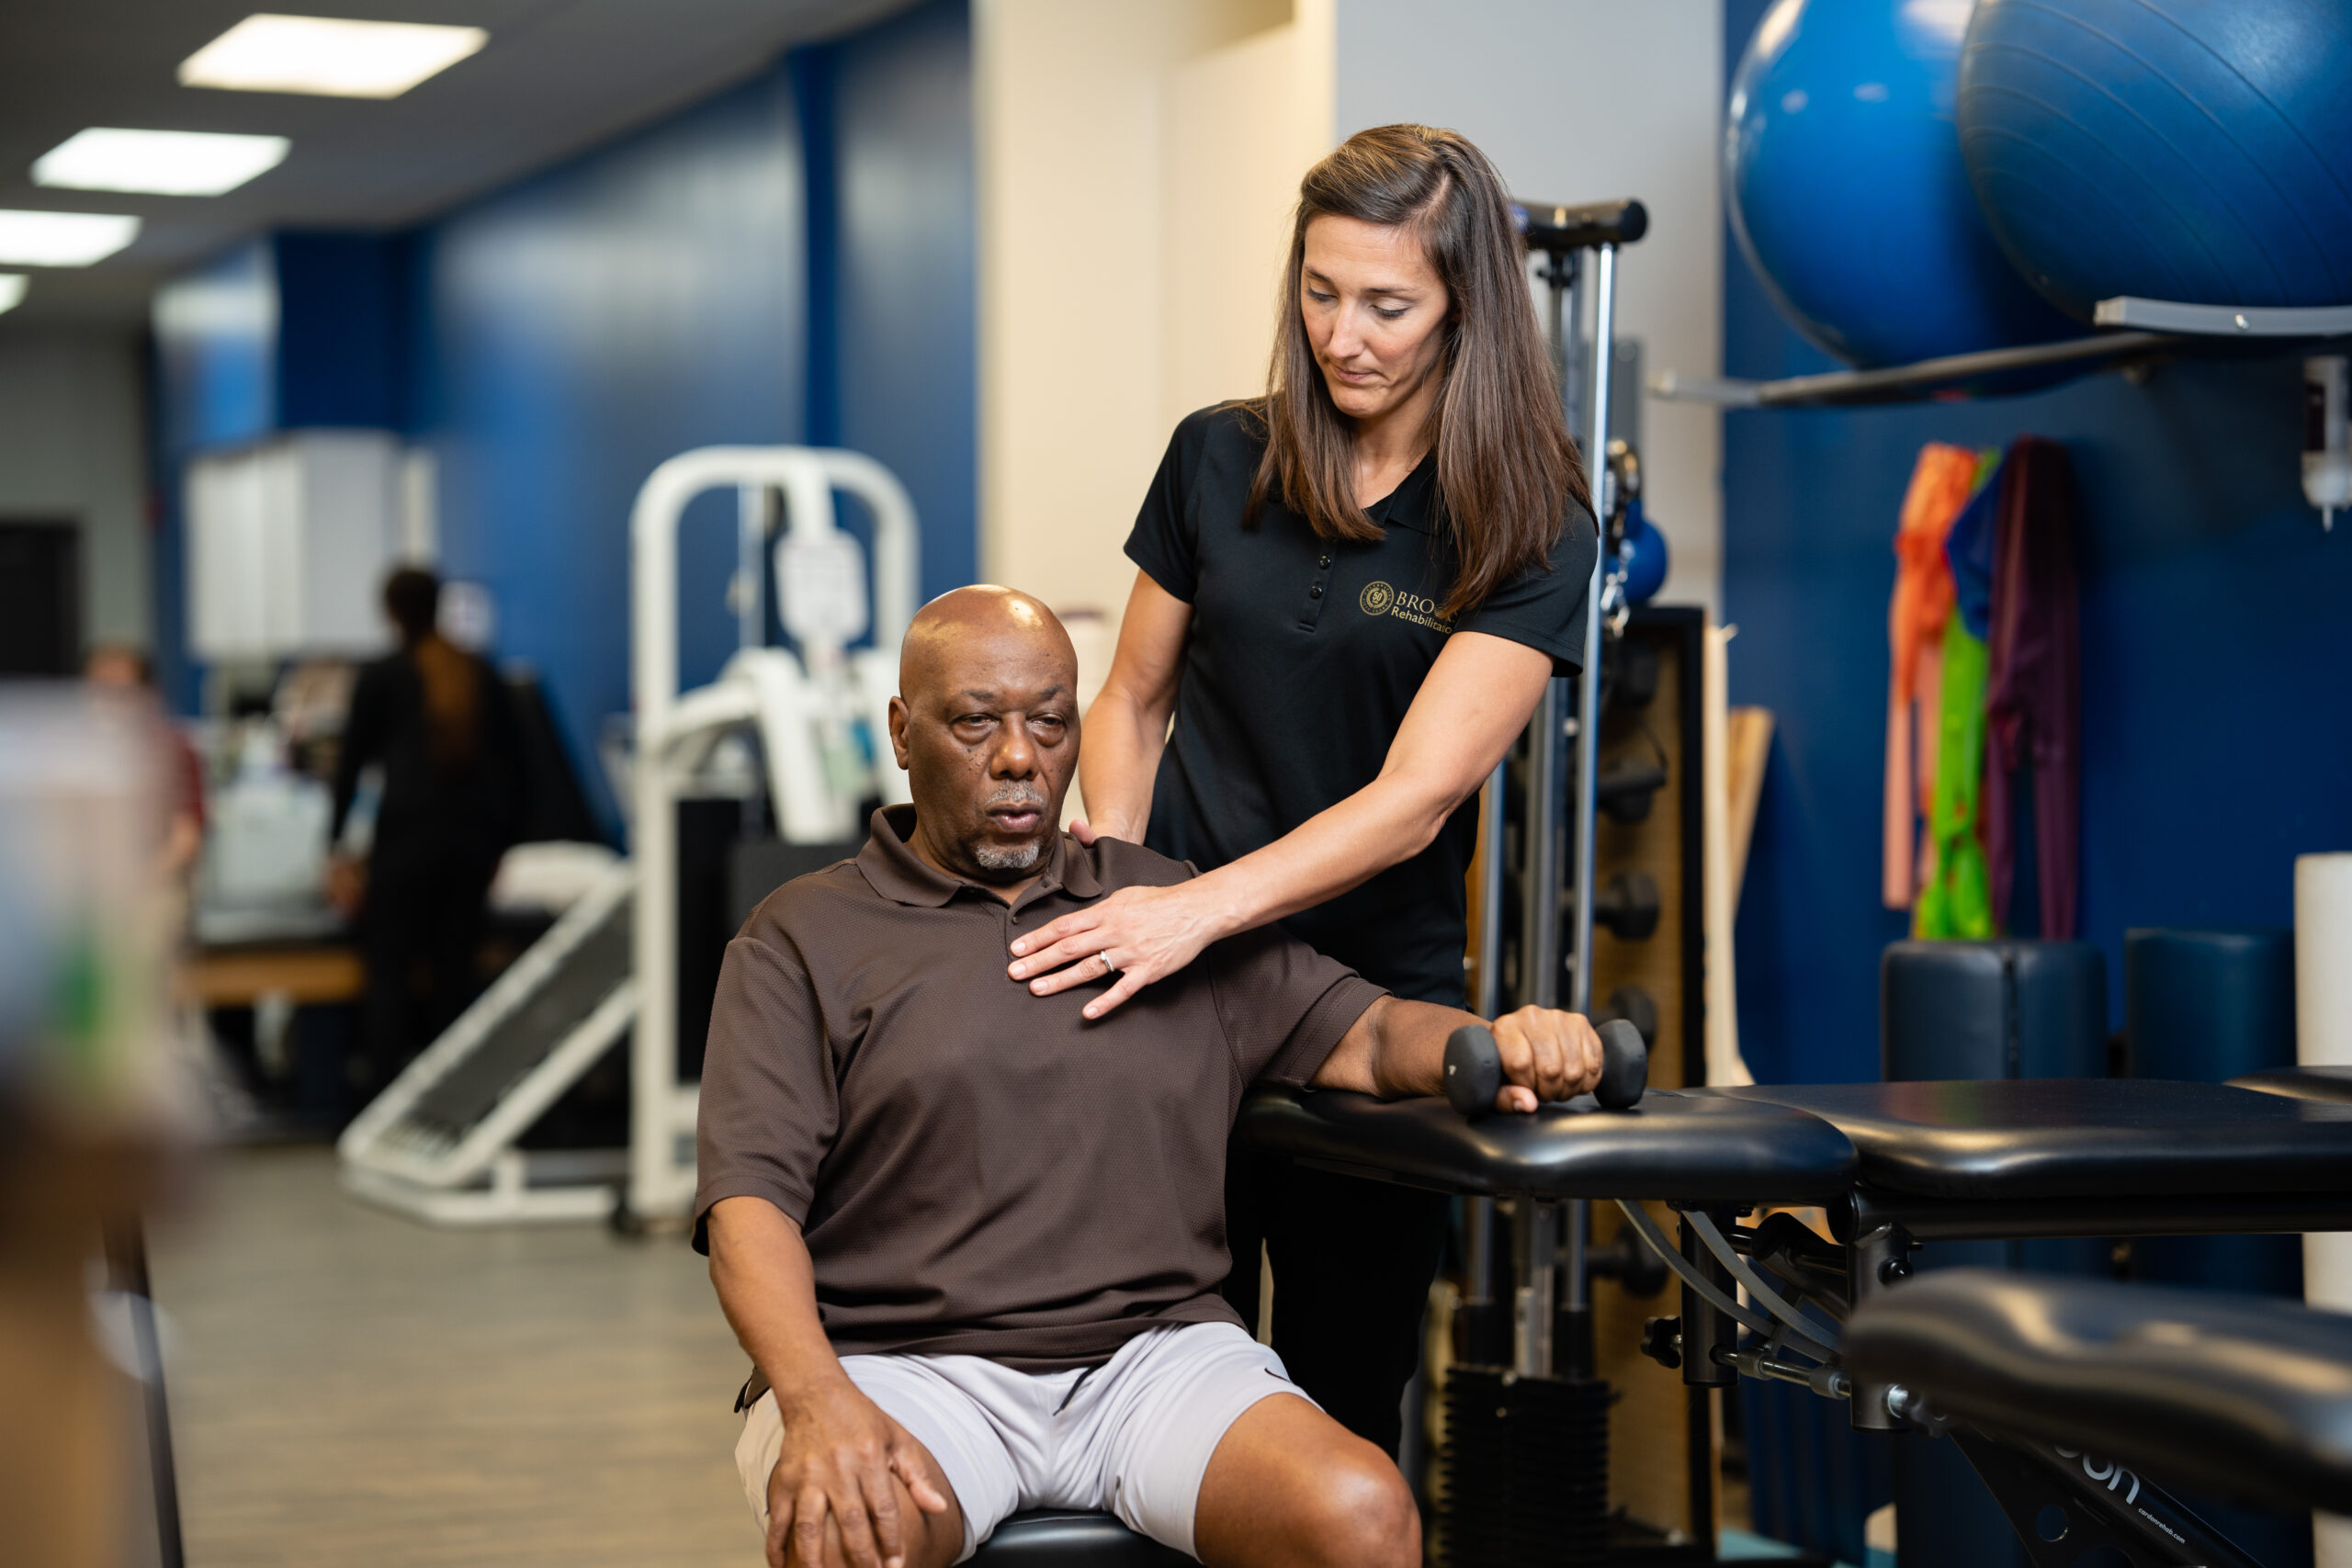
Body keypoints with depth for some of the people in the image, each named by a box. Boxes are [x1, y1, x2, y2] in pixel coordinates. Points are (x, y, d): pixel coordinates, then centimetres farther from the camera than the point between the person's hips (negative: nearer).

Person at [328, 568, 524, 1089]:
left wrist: (336, 839, 12)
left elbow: (352, 759, 3)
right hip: (473, 837, 4)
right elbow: (511, 761, 13)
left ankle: (386, 1082, -7)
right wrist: (501, 841, 20)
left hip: (407, 833, -4)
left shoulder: (381, 678, 0)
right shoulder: (482, 676, 10)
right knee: (455, 967, 8)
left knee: (389, 968, 0)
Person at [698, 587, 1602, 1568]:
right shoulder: (805, 939, 10)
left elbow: (1360, 1036, 14)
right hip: (903, 1362, -2)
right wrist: (820, 1403, -21)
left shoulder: (1173, 909, 21)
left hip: (1151, 1350, 3)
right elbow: (749, 1199, -2)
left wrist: (1497, 1044, -11)